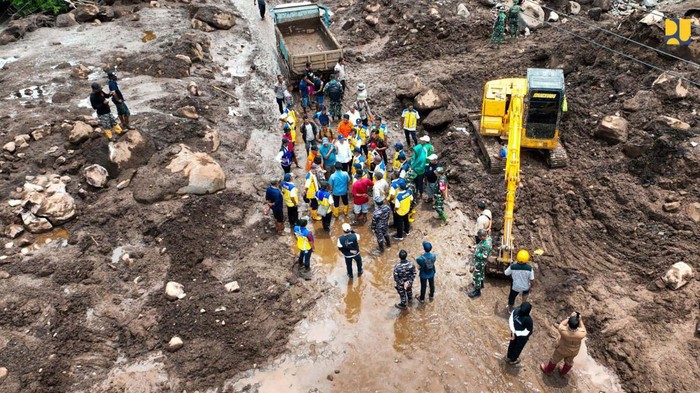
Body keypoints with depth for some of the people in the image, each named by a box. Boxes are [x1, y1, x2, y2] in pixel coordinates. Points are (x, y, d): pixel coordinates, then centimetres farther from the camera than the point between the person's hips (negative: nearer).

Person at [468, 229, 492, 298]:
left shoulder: (487, 245, -37)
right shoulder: (487, 237, -8)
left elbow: (484, 256, -32)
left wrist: (475, 252, -26)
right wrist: (476, 246, -4)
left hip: (480, 262, -9)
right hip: (478, 260, 9)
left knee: (477, 276, 6)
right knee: (480, 273, 30)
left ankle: (477, 291, 21)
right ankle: (481, 284, 52)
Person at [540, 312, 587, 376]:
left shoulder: (564, 331, -42)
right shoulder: (581, 334, -38)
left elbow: (561, 324, -19)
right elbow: (583, 329, -14)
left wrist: (569, 317, -23)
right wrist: (580, 320, -20)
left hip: (562, 349, -2)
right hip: (574, 351, 2)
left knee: (555, 359, 27)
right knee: (569, 361, 32)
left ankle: (548, 370, 52)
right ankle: (563, 372, 59)